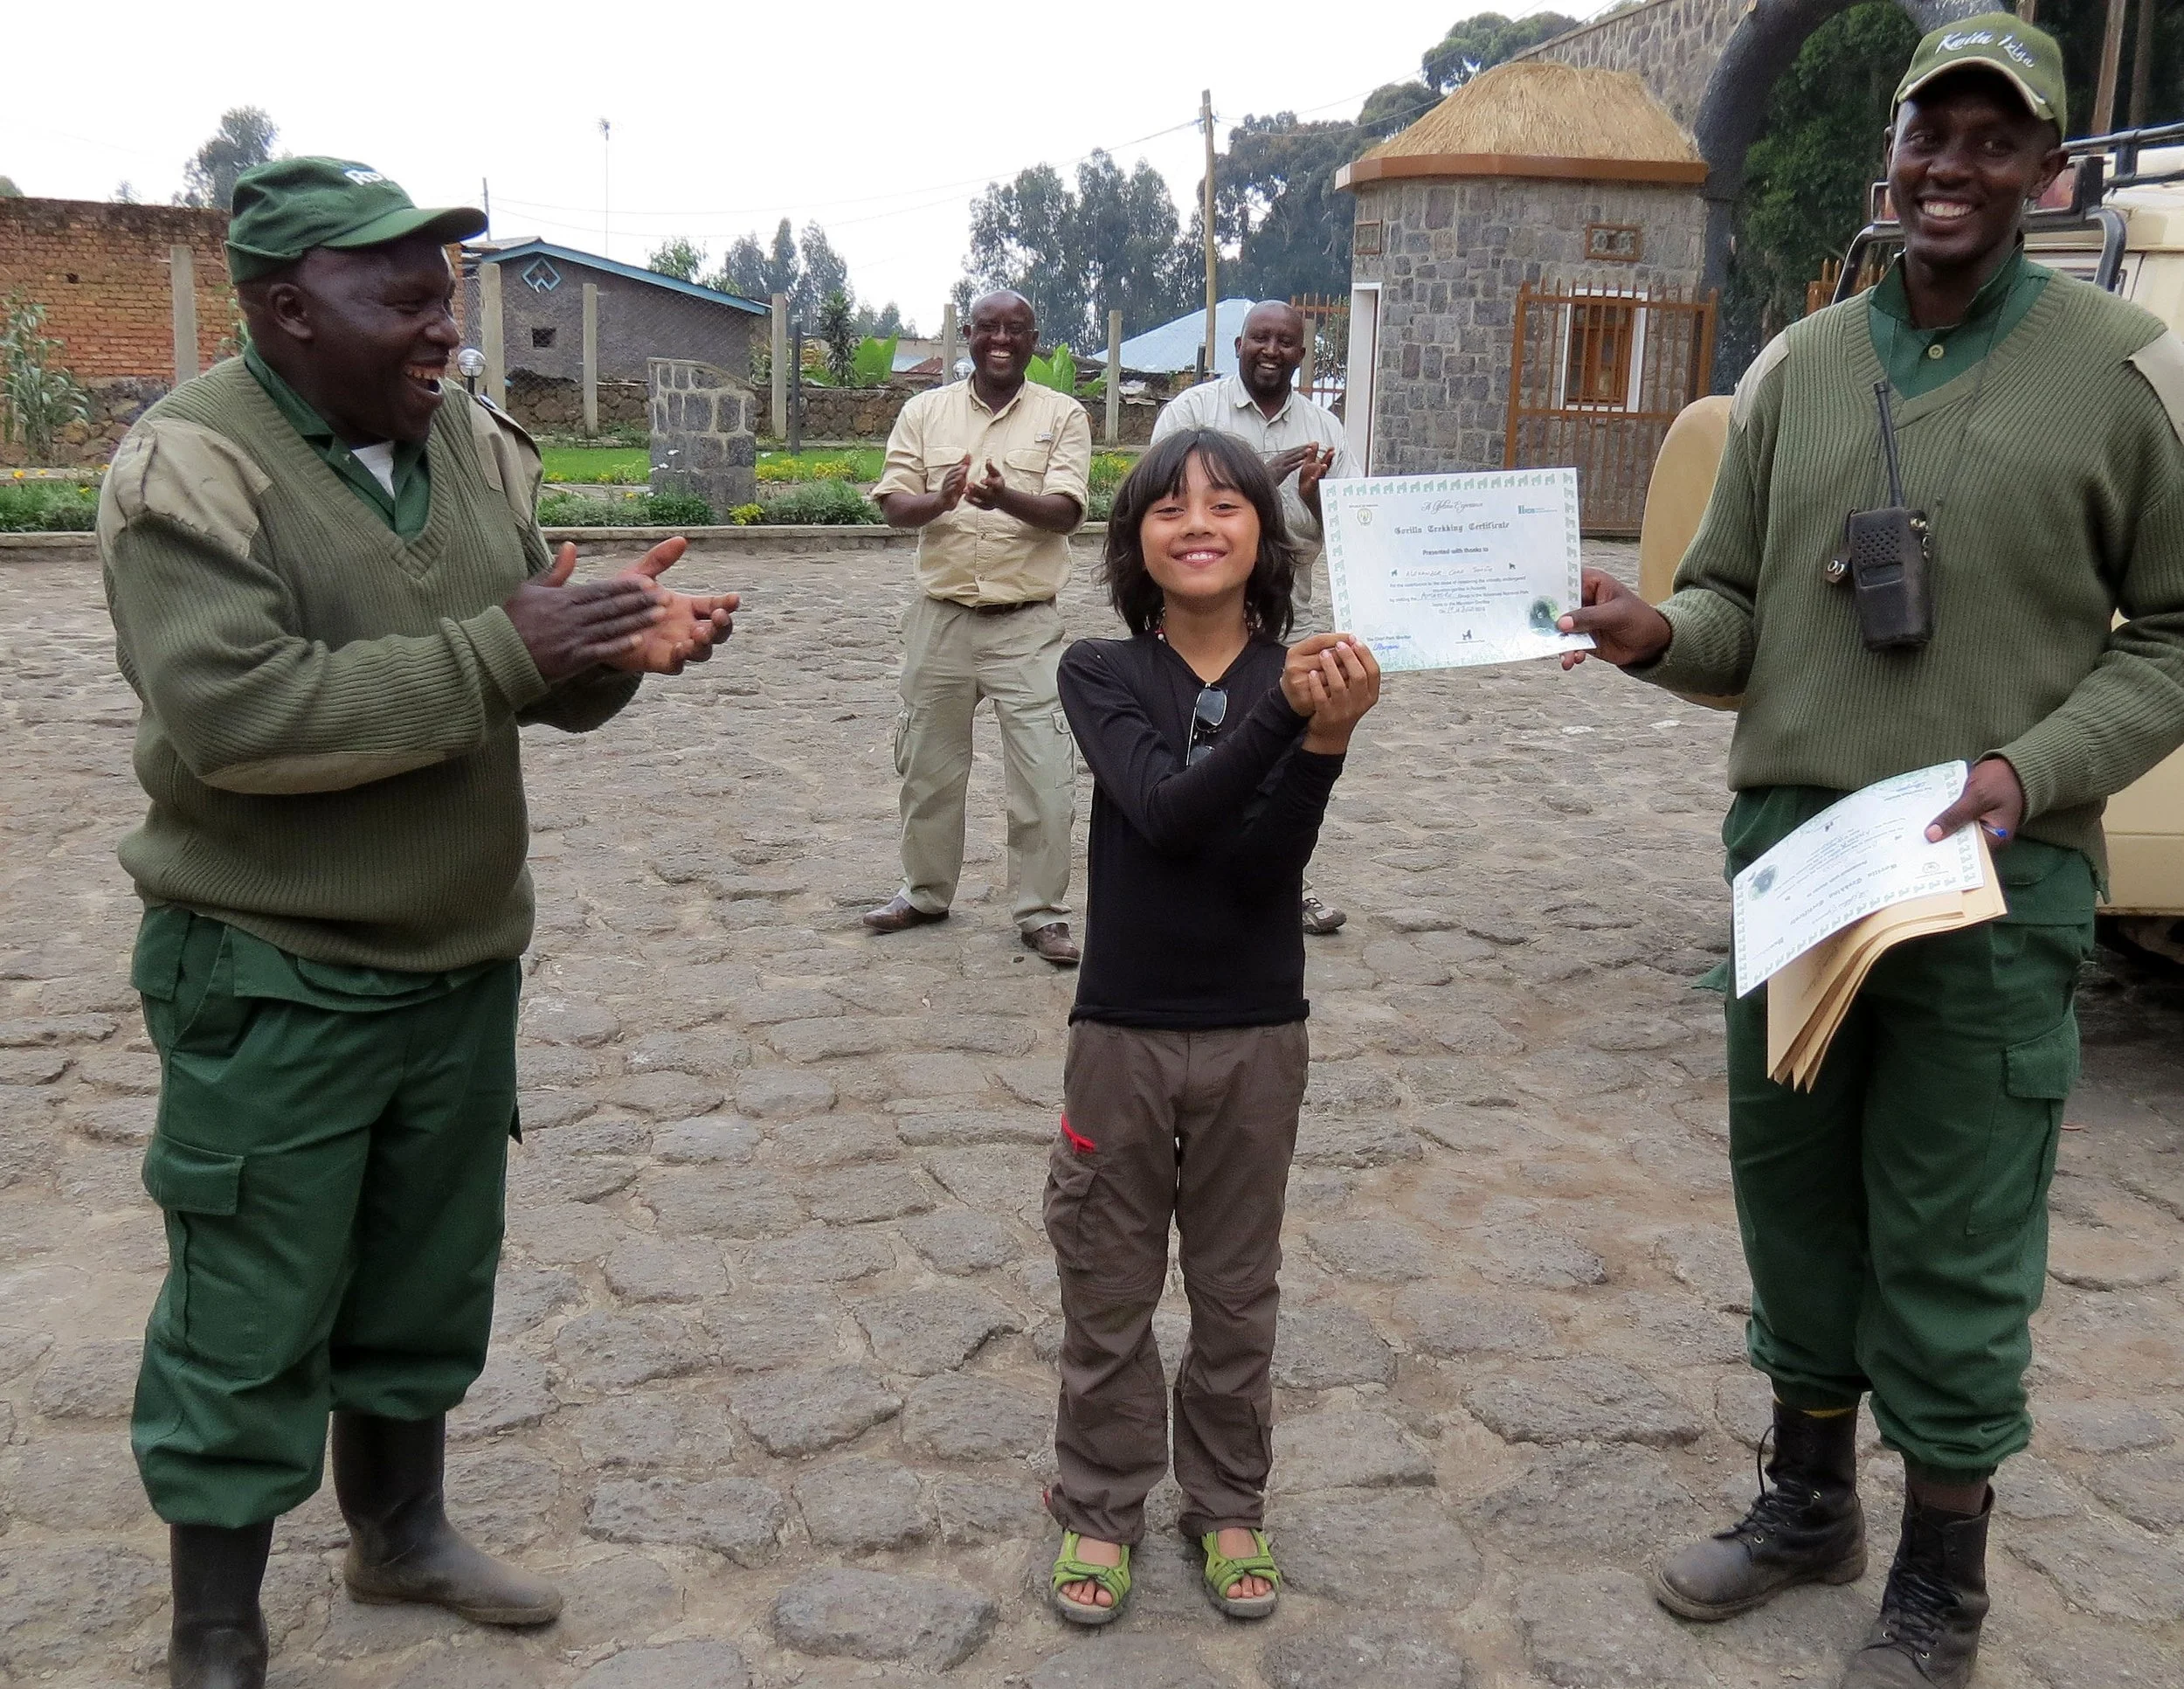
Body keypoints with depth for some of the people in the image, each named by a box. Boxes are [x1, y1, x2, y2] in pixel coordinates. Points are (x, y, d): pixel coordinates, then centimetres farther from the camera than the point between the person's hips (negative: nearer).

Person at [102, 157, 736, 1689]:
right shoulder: (193, 466, -16)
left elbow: (544, 686, 8)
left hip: (465, 958, 6)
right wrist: (497, 651, -27)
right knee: (250, 1330, 7)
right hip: (270, 982, -6)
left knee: (425, 1287, 21)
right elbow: (232, 713, -28)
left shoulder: (478, 447, 4)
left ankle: (401, 1530, 44)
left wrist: (622, 648, -15)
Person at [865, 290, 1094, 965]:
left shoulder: (1062, 415, 1)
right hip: (940, 618, 2)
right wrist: (939, 500, -24)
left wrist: (1006, 498, -31)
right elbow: (892, 504, -2)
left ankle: (1041, 910, 8)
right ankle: (926, 891, 31)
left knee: (1044, 774, -5)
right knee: (928, 764, 13)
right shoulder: (926, 410, 6)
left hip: (1027, 624, -2)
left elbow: (1066, 512, -10)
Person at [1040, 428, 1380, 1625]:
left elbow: (1271, 863, -16)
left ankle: (1227, 1504, 33)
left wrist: (1329, 735, -31)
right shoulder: (1102, 673, -7)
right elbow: (1166, 811, -24)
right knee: (1109, 1289, 12)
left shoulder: (1308, 675, -5)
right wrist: (1283, 711, -36)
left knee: (1236, 1290, 15)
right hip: (1123, 1028, -1)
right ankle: (1099, 1505, 30)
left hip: (1256, 1032, 1)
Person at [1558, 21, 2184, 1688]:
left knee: (1953, 1246, 4)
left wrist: (2033, 769, -15)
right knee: (1795, 1193, 16)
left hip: (1993, 879, -4)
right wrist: (1660, 631, -11)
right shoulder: (1798, 366, 8)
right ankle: (1810, 1499, 37)